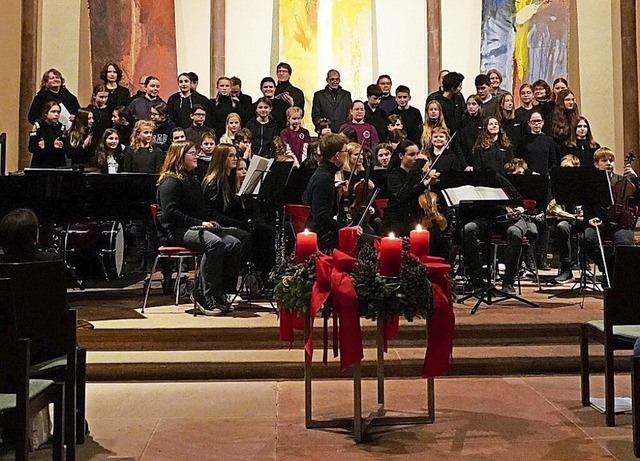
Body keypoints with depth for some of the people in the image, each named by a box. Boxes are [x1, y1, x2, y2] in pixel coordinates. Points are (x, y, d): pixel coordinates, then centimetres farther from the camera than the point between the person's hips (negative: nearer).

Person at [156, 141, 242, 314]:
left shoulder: (192, 180, 23)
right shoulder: (170, 182, -6)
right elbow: (170, 213, -18)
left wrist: (209, 222, 6)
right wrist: (199, 223, -21)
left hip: (195, 228, 9)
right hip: (174, 232, -9)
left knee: (233, 244, -15)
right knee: (214, 243, -34)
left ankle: (222, 293, -13)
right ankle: (206, 297, -28)